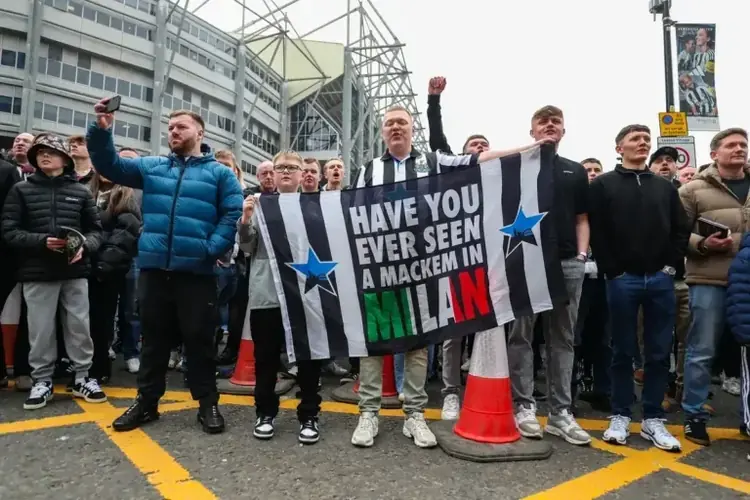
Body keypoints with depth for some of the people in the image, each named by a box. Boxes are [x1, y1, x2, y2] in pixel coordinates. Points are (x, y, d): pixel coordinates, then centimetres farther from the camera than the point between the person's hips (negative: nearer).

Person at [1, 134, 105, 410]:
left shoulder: (81, 192, 7)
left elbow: (96, 230, 8)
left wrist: (84, 247, -12)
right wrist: (42, 241, -16)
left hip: (75, 271, 1)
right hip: (37, 273, -1)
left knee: (79, 326, 7)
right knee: (41, 330, 6)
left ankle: (82, 376, 21)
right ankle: (42, 380, 21)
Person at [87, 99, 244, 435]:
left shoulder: (219, 173, 4)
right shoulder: (151, 167, 15)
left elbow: (233, 214, -4)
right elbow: (110, 166, 10)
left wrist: (212, 249, -15)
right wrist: (102, 130, -7)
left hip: (196, 270, -3)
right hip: (154, 267, 4)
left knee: (198, 338, 5)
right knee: (153, 336, 13)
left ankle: (208, 403, 18)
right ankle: (146, 401, 27)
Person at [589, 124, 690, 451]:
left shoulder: (665, 187, 16)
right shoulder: (603, 185, 4)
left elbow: (681, 230, 13)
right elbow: (596, 232, -4)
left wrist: (670, 265, 0)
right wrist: (611, 271, -10)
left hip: (660, 279, 4)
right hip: (623, 280, -3)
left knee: (659, 352, 6)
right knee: (623, 351, 4)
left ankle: (653, 419, 17)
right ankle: (620, 416, 15)